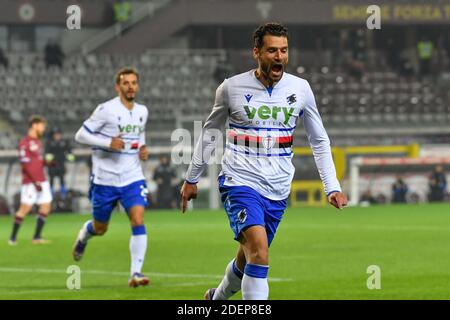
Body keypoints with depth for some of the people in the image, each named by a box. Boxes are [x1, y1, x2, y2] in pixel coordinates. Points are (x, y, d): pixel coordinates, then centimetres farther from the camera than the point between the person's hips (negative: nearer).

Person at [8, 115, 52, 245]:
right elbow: (25, 164, -16)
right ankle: (13, 238, 1)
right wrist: (35, 182, -18)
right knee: (25, 208, -8)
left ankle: (37, 237, 8)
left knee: (46, 207, 3)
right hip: (30, 182, -9)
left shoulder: (37, 142, 16)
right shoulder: (25, 143, -12)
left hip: (41, 180, 9)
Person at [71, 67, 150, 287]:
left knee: (138, 222, -17)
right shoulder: (106, 110, -12)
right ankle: (84, 235, 50)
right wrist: (108, 143, -22)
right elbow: (81, 135, -10)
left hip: (133, 178, 3)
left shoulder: (142, 112, 6)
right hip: (105, 178, -3)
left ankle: (136, 273, -16)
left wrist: (142, 148, 5)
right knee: (100, 229, 13)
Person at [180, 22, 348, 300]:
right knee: (259, 252, -24)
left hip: (278, 191, 4)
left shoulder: (300, 88, 2)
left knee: (247, 259, 15)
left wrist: (333, 187, 4)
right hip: (240, 182, -4)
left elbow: (319, 141, 12)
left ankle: (218, 298, 44)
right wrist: (192, 178, 17)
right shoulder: (232, 87, -4)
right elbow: (211, 131, 12)